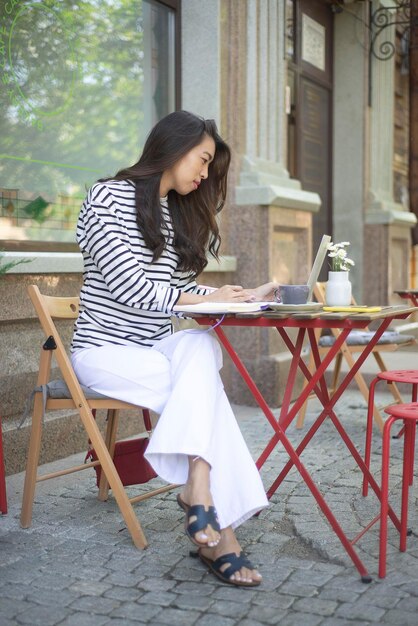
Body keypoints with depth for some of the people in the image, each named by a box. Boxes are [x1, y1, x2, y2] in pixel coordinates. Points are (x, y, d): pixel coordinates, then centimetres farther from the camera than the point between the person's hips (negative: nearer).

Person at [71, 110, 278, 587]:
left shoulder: (182, 214, 18)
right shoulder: (108, 198, -5)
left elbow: (181, 292, 14)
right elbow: (128, 285, -16)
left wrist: (244, 297, 1)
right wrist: (206, 299, -13)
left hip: (160, 348, 5)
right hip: (106, 348, -5)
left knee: (202, 347, -32)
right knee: (203, 390, -30)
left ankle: (198, 494, -41)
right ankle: (218, 533, -29)